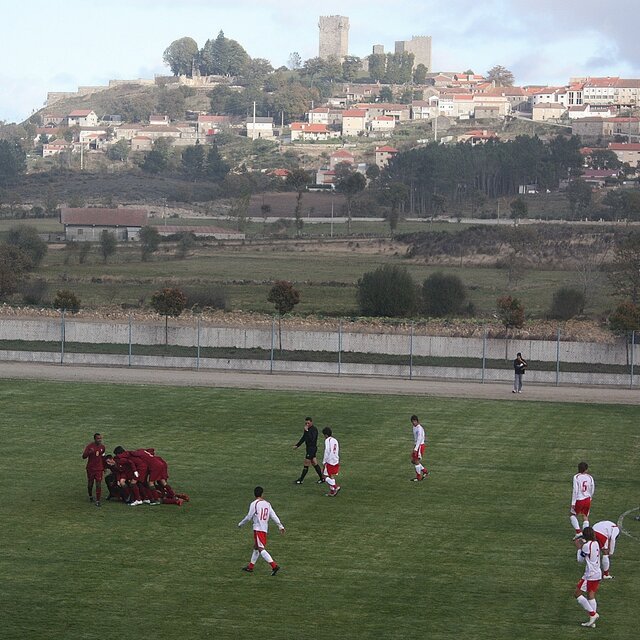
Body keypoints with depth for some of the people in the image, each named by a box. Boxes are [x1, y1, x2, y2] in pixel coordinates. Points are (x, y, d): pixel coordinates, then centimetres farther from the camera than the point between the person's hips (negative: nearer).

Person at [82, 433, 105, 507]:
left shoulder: (102, 447, 2)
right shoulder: (89, 446, -11)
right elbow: (84, 456, -16)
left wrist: (104, 467, 23)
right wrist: (89, 452, -35)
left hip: (99, 469, 1)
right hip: (90, 469, -1)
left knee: (98, 485, -8)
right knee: (90, 484, 12)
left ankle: (98, 501, -5)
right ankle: (90, 496, 38)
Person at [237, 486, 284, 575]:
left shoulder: (254, 504, -9)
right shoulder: (267, 504, 9)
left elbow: (248, 517, -7)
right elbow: (274, 516, 7)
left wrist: (240, 524, 8)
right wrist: (280, 526, 9)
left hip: (258, 529, -8)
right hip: (265, 529, 8)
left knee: (261, 549, -11)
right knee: (256, 547, 19)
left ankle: (274, 566, -23)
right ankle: (250, 566, 29)